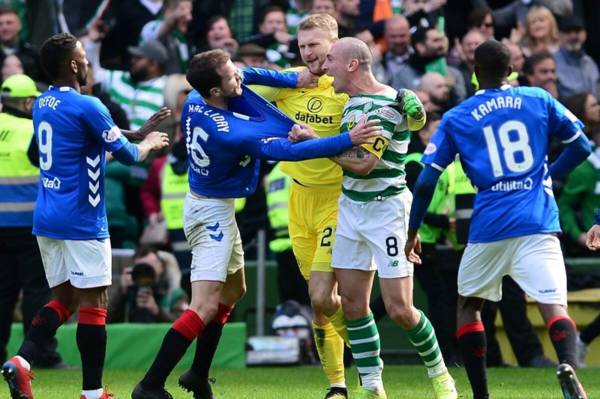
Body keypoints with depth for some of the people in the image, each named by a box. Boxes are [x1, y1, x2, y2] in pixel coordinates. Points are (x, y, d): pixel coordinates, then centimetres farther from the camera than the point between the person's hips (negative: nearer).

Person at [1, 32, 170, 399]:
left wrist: (138, 132, 28)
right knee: (94, 303, 0)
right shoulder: (87, 107, -15)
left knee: (63, 299, 14)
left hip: (47, 218, 8)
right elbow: (127, 154, -7)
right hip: (82, 222, -8)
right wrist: (149, 144, 15)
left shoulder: (43, 104, 10)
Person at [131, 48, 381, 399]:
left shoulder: (194, 103, -6)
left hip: (216, 209, 10)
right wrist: (347, 140, -29)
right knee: (206, 307, -13)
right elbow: (286, 151, -30)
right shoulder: (230, 132, -31)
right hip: (212, 214, -10)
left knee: (233, 291, 23)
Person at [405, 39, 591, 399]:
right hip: (537, 223, 0)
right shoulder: (539, 100, 9)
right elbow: (581, 146, 11)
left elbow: (426, 182, 5)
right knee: (554, 305, -10)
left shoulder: (456, 119, 7)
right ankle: (568, 366, -40)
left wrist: (413, 232, 18)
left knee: (468, 305, 21)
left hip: (489, 227, 0)